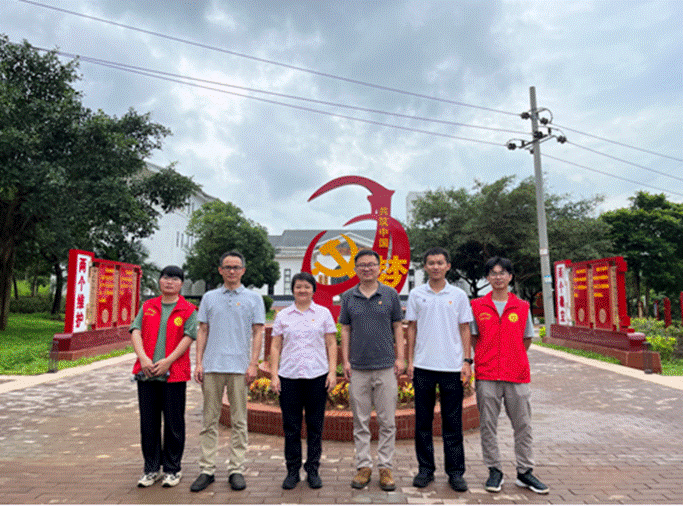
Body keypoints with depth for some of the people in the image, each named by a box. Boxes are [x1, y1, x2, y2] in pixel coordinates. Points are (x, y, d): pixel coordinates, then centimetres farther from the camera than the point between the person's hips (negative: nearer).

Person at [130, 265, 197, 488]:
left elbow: (188, 337, -6)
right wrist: (143, 357, -12)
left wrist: (167, 361, -16)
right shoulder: (147, 307, 14)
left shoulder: (188, 310, 3)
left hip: (174, 374, -3)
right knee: (148, 422, 10)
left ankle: (172, 469, 19)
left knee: (173, 423, 4)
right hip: (146, 373, 3)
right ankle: (151, 469, 25)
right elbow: (136, 332, 4)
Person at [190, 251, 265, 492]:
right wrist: (198, 362, 2)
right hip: (212, 366, 2)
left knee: (239, 422, 5)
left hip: (239, 367, -2)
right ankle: (207, 469, 18)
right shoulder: (209, 297, 11)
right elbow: (202, 331, 10)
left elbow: (257, 333, 2)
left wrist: (253, 364, -6)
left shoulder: (253, 298, 5)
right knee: (209, 420, 7)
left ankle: (236, 470, 15)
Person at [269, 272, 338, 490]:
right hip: (289, 376, 1)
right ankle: (292, 470, 21)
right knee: (291, 425, 6)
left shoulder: (323, 313, 6)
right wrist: (273, 375, 0)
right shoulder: (283, 316, 8)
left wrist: (332, 372, -3)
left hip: (317, 376, 0)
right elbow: (275, 347, 7)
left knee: (315, 425, 6)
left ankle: (313, 470, 21)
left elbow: (331, 345, 5)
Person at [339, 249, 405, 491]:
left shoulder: (390, 294, 2)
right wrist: (345, 360, 1)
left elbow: (397, 327, 6)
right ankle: (363, 466, 22)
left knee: (387, 422, 5)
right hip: (358, 368, 1)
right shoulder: (348, 297, 5)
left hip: (386, 367, -1)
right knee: (361, 422, 9)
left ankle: (385, 467, 19)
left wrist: (400, 357, -1)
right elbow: (345, 330, 8)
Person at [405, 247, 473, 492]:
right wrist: (410, 360, 2)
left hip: (452, 366, -1)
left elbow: (465, 329, 5)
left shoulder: (458, 295, 3)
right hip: (423, 366, 1)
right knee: (423, 422, 9)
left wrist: (467, 361, -2)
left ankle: (456, 472, 19)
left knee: (452, 423, 7)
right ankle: (425, 469, 22)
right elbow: (411, 328, 7)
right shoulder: (416, 294, 4)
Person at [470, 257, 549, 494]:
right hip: (486, 376, -1)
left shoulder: (522, 306, 5)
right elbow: (473, 337, 9)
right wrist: (486, 360, 5)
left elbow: (527, 339, 12)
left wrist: (512, 359, 9)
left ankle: (525, 471, 23)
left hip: (517, 375, 1)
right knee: (488, 426, 5)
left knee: (523, 425, 8)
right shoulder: (477, 306, 2)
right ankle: (495, 471, 20)